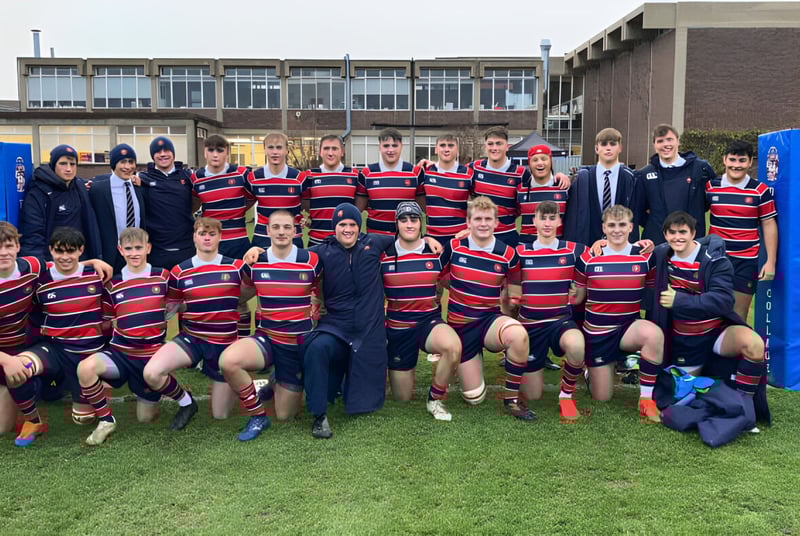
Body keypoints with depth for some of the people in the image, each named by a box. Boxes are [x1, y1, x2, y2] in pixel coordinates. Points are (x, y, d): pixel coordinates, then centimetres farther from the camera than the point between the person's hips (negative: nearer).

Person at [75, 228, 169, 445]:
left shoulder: (163, 277, -2)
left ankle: (148, 397, 42)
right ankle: (106, 420, -9)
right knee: (85, 367, -32)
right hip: (121, 352, 1)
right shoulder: (113, 284, 3)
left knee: (145, 417, 4)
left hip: (152, 355, -1)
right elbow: (107, 321, 13)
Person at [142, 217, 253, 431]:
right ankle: (186, 403, 3)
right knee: (151, 373, -29)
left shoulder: (237, 267, -6)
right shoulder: (180, 271, -2)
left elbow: (251, 289, 13)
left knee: (220, 415, 5)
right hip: (191, 339, 1)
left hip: (225, 342, -1)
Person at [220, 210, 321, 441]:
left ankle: (281, 384, 42)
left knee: (285, 415, 6)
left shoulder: (311, 261, -8)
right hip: (266, 338, 1)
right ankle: (257, 416, -9)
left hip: (298, 343, -1)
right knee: (228, 360, -33)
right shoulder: (254, 262, -2)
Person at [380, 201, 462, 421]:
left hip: (430, 323, 0)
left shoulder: (437, 253, -3)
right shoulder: (383, 256, -4)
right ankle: (404, 372, 43)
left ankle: (435, 399, -9)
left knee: (453, 346, -36)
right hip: (397, 328, 0)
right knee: (402, 397, 5)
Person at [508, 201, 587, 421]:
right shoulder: (520, 252, -1)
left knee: (576, 345, -38)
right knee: (532, 396, 6)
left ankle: (566, 395, -9)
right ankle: (522, 368, 42)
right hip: (531, 324, 1)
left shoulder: (574, 250, -2)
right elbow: (513, 294, 6)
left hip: (561, 320, 0)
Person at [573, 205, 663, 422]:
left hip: (628, 327, 0)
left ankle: (647, 401, -22)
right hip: (597, 332, 0)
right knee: (601, 399, 4)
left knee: (654, 334, -37)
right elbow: (578, 296, 3)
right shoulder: (588, 258, -5)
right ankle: (591, 369, 41)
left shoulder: (645, 257, -4)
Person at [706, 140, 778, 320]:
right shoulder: (710, 187, 1)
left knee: (739, 315, 4)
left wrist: (771, 261, -3)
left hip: (746, 261, -1)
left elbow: (769, 225, 2)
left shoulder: (760, 190, -2)